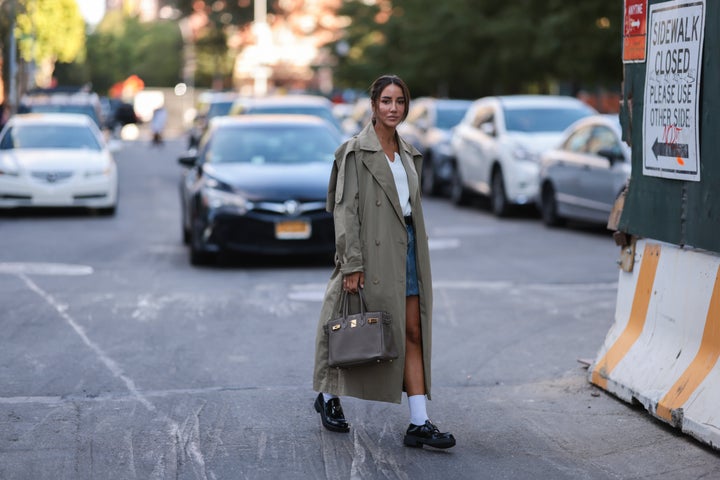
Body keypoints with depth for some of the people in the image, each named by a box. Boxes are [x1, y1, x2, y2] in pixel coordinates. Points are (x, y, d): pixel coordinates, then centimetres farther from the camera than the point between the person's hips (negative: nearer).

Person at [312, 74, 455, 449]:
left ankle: (419, 424, -3)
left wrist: (417, 252, 15)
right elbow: (346, 209, -11)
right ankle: (328, 397, 29)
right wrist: (351, 264, -17)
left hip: (406, 248, 6)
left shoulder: (409, 154, 14)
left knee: (413, 334, -1)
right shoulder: (356, 151, -7)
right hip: (373, 252, -6)